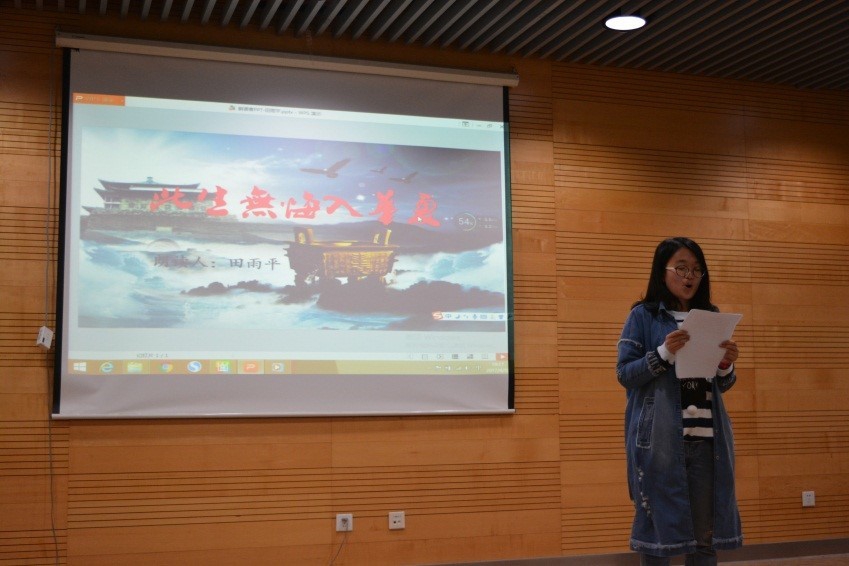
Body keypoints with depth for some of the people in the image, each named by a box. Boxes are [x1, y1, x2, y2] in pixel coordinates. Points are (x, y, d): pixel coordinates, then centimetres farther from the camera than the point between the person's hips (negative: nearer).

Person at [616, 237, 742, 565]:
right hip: (659, 438, -4)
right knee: (658, 526, -2)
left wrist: (726, 366, -5)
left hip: (706, 437, 5)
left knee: (706, 532, 6)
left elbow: (719, 386, 17)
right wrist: (664, 353, -18)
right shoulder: (643, 316, 1)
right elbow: (624, 373, -5)